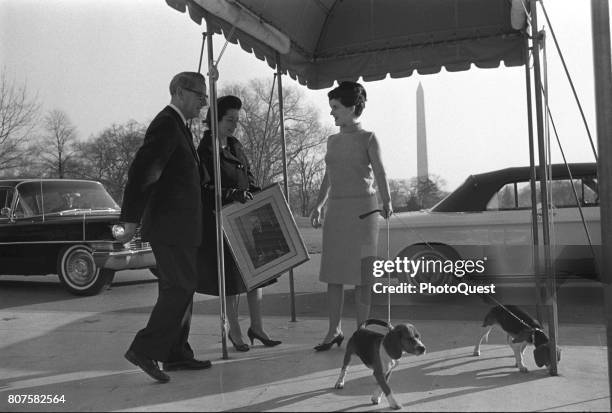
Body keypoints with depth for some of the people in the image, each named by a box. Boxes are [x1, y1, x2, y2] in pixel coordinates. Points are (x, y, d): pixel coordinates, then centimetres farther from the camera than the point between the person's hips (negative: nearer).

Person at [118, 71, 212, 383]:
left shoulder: (176, 126, 19)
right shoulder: (166, 124, -13)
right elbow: (141, 170, -21)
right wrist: (131, 220, -22)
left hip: (177, 225, 10)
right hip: (170, 225, -10)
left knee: (179, 288, 12)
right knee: (180, 287, -9)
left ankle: (176, 353, 20)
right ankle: (144, 349, -4)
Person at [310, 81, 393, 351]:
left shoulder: (367, 138, -1)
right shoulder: (332, 141, 14)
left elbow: (380, 173, -10)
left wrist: (386, 203, -25)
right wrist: (318, 205, 8)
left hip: (362, 208, -5)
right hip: (335, 210, 5)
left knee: (361, 274, 0)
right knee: (333, 274, 5)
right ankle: (334, 330, 15)